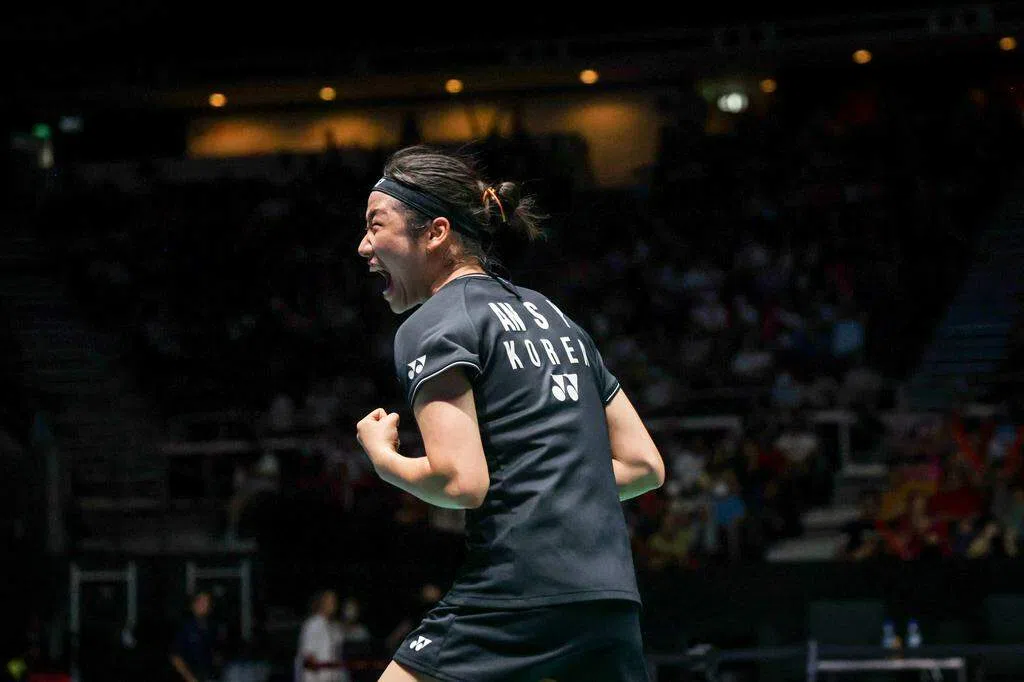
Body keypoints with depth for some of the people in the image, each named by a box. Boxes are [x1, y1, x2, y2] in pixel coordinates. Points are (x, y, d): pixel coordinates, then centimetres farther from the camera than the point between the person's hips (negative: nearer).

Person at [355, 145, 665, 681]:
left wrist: (382, 456, 4)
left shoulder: (433, 326, -1)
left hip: (513, 593, -8)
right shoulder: (554, 315, 22)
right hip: (615, 598, 8)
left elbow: (461, 482, -14)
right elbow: (644, 464, 20)